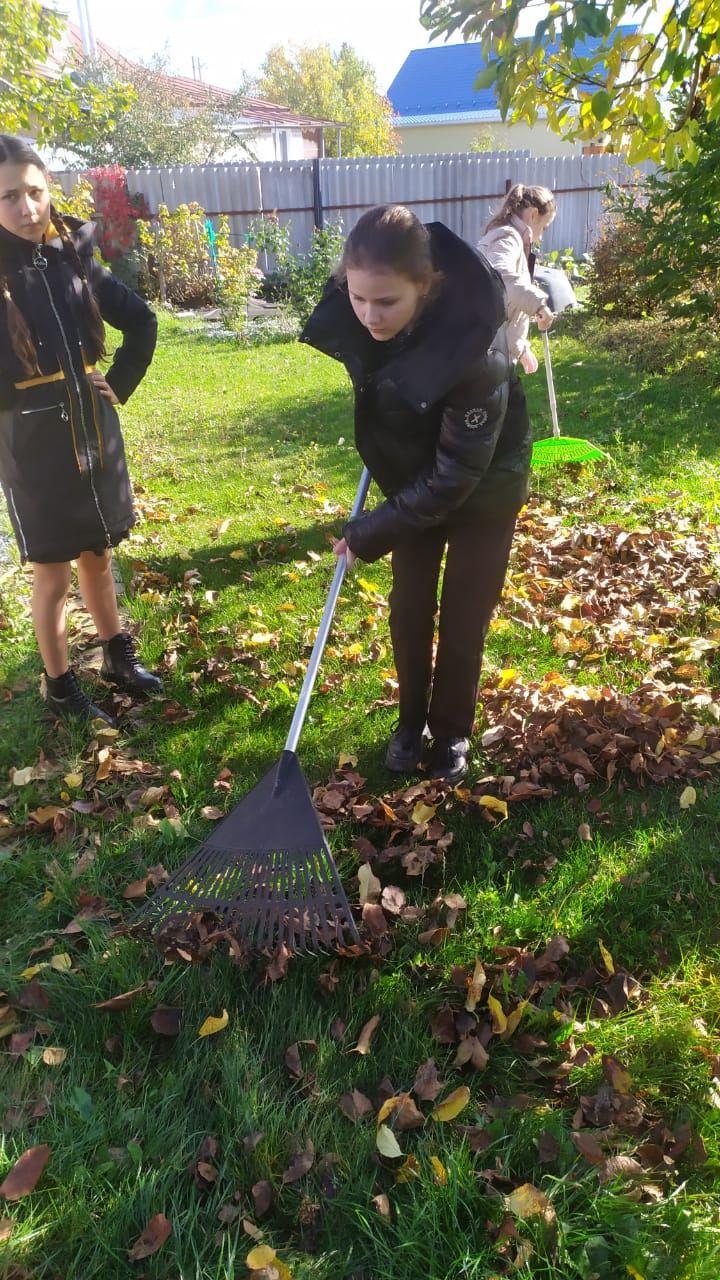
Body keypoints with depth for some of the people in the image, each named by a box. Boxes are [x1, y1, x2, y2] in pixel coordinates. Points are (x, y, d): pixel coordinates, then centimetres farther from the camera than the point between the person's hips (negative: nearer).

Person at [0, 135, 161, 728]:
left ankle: (118, 656, 37)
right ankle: (61, 687, 24)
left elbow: (142, 321, 12)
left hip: (95, 434, 4)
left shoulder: (73, 256, 0)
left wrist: (120, 385, 6)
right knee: (53, 573, 7)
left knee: (98, 555, 18)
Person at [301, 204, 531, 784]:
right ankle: (412, 721, 33)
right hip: (413, 481, 5)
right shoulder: (356, 310, -22)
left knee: (462, 623, 6)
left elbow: (456, 475, -30)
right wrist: (377, 451, 7)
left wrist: (372, 532, -24)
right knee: (409, 614, 11)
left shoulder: (474, 349, -37)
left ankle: (452, 733, 30)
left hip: (482, 492, -4)